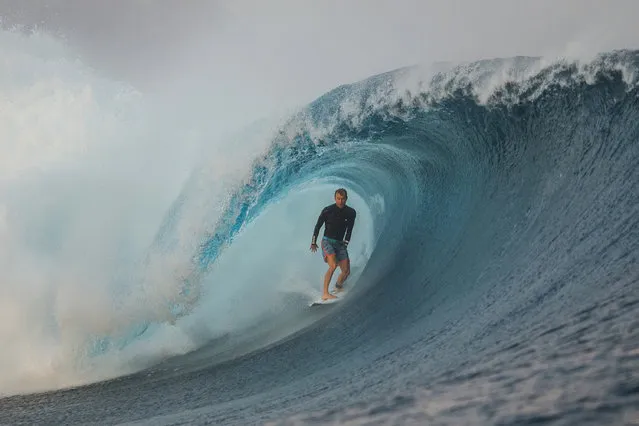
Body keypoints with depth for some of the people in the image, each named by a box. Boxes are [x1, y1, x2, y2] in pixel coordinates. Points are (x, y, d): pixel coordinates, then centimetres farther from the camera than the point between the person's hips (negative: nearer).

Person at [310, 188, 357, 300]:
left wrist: (345, 244, 6)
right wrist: (313, 242, 9)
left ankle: (338, 288, 24)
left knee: (346, 271, -3)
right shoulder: (327, 210, -8)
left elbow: (349, 230, 11)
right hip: (327, 241, -4)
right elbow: (318, 226, 3)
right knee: (333, 266, -26)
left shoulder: (351, 213, 0)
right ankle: (325, 294, -27)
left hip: (340, 243, 4)